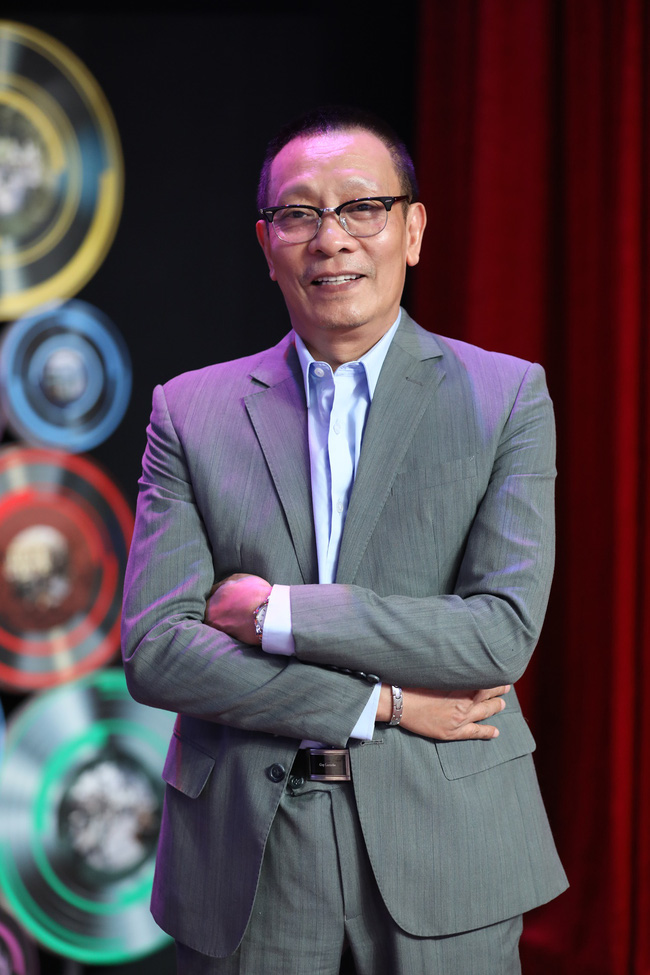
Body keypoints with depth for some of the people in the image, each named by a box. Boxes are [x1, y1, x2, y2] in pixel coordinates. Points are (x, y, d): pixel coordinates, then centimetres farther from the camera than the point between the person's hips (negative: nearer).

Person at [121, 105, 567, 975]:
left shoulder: (507, 395, 1)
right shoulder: (191, 411, 4)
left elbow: (504, 632, -10)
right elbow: (152, 650, -5)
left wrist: (277, 612, -13)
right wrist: (381, 703, -11)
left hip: (443, 845, -1)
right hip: (245, 864, 1)